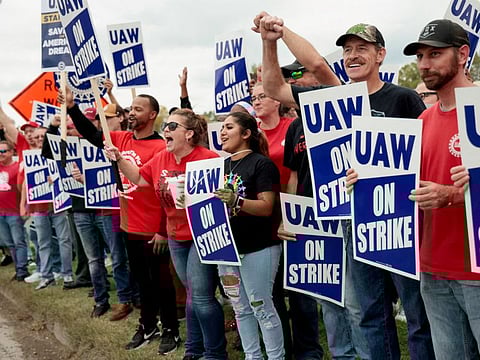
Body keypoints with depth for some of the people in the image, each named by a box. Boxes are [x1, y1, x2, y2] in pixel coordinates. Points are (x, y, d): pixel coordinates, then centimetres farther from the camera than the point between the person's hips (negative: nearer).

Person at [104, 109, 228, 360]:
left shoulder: (207, 158, -19)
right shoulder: (161, 158, 5)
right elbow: (140, 179, 15)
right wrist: (119, 160, 3)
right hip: (176, 237, 7)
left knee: (201, 297, -4)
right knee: (192, 294, 18)